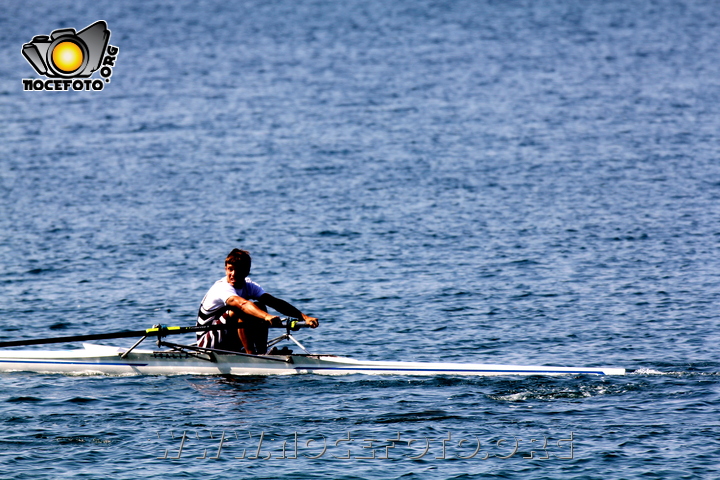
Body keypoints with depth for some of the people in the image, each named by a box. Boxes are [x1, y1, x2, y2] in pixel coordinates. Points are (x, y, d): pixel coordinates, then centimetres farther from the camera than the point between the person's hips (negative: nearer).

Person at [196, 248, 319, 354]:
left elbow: (275, 302, -13)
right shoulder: (222, 288, -25)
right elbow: (242, 304, -45)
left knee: (260, 307, -7)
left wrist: (304, 317, -25)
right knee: (241, 312, -28)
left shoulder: (249, 286, -2)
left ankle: (262, 353, -11)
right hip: (208, 342, -8)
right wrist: (267, 317, -62)